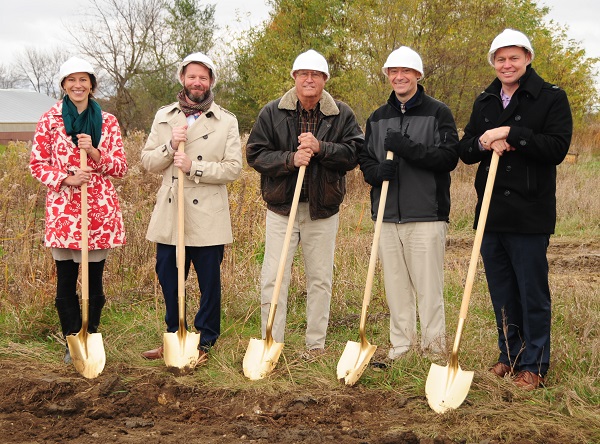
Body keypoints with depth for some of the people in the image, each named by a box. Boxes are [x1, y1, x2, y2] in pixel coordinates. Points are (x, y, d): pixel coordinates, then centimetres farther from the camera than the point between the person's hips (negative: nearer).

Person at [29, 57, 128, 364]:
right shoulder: (50, 120, 3)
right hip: (62, 209, 0)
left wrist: (94, 153, -14)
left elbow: (121, 167, 4)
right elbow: (37, 164, 3)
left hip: (99, 209, 1)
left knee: (94, 280, 6)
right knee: (65, 281, 5)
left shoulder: (107, 121, 6)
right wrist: (66, 178, -14)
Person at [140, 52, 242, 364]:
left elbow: (233, 168, -6)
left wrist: (194, 168, -16)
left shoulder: (226, 121, 2)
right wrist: (170, 146, -12)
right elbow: (147, 162, 6)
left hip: (208, 218, -3)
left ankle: (205, 341, 20)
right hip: (169, 213, 3)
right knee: (169, 280, 10)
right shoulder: (164, 117, 10)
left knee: (209, 283, 5)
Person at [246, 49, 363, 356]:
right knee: (273, 279, -3)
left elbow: (354, 152, -7)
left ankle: (316, 345, 21)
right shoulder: (272, 113, 1)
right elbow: (255, 153, -4)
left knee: (320, 279, 9)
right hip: (282, 207, -1)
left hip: (323, 210, 1)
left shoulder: (342, 114, 3)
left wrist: (320, 148, -20)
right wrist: (290, 159, -18)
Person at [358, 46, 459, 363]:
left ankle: (434, 348, 5)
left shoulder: (438, 113, 1)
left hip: (426, 214, -5)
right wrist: (376, 171, -7)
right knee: (395, 286, 9)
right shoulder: (378, 118, 18)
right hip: (388, 216, 5)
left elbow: (449, 156, -9)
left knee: (428, 287, -4)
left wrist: (409, 149, -19)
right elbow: (364, 159, 16)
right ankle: (400, 347, 19)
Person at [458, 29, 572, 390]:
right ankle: (510, 356, 26)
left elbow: (557, 147, -14)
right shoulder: (485, 102, 14)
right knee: (501, 292, 13)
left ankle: (534, 366, 12)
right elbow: (465, 150, 12)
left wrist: (509, 133, -19)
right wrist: (484, 144, -10)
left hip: (530, 214, -5)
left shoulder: (551, 98, -3)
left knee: (533, 293, 1)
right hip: (491, 213, 5)